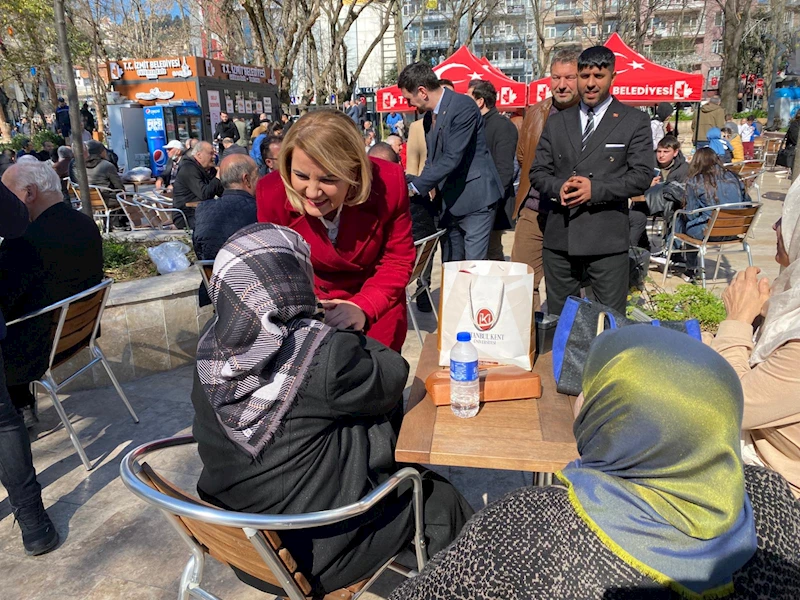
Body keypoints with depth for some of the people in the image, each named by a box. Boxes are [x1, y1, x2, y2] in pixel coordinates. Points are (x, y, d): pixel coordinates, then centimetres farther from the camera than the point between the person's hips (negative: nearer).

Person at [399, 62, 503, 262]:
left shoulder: (463, 107, -16)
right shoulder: (429, 116, 11)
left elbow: (452, 159, -22)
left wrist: (415, 187, -19)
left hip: (474, 199, -8)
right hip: (449, 203, 9)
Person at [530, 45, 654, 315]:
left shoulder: (634, 121, 4)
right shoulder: (557, 122, 14)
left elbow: (642, 175, -4)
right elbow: (538, 171, 11)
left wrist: (595, 189, -17)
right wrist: (559, 187, -11)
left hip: (607, 239, -3)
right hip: (560, 237, 3)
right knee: (557, 319, 12)